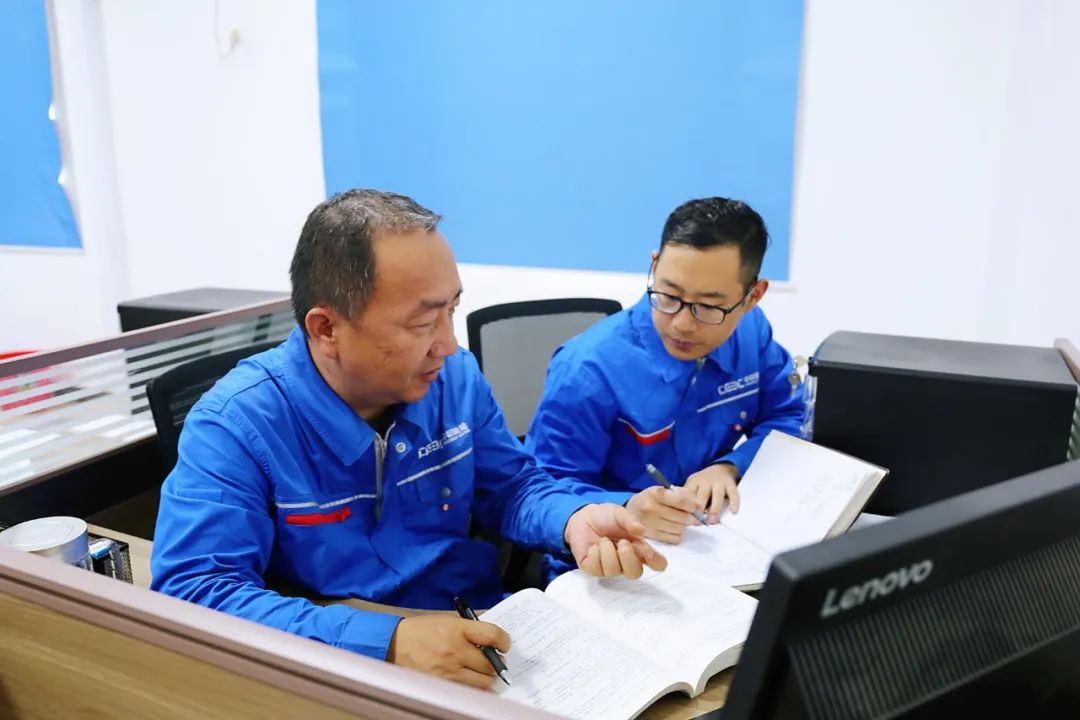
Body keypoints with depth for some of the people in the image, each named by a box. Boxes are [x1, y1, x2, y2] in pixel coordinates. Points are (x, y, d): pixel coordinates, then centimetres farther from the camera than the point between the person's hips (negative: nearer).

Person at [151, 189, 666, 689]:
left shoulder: (456, 378, -3)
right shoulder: (235, 424, -17)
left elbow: (511, 487, 7)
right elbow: (192, 592, -24)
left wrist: (574, 519, -16)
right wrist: (384, 642, -34)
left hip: (479, 646, 3)